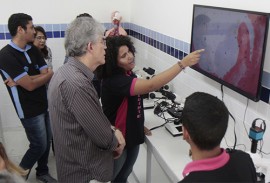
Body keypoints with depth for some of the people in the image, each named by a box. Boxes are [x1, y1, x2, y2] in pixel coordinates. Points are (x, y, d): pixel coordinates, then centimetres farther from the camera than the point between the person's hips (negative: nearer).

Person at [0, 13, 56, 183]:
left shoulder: (33, 50, 4)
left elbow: (48, 75, -4)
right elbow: (30, 85, -22)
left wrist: (20, 81, -17)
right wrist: (49, 74, -6)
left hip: (44, 104, 6)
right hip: (29, 110, -6)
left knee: (47, 141, 15)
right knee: (39, 145, 4)